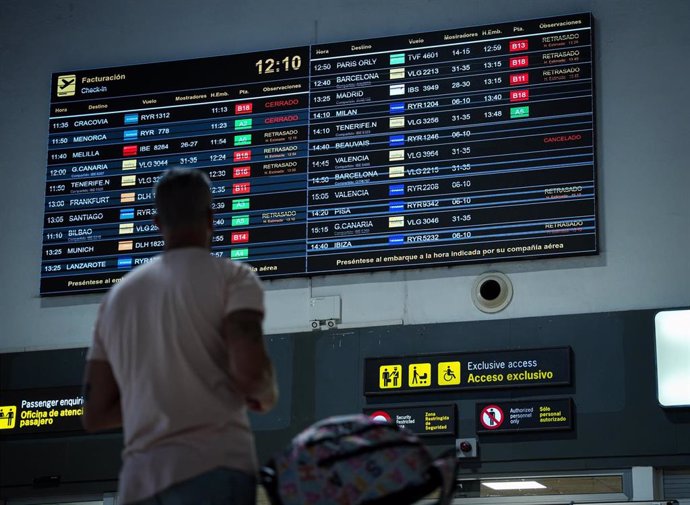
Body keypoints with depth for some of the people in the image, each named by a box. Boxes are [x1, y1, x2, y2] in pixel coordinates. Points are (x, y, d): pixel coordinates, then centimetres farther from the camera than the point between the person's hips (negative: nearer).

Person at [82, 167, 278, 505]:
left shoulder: (118, 295, 20)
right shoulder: (230, 276, 4)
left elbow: (95, 415, 20)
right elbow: (250, 370, -12)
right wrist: (266, 398, 10)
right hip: (215, 470, -5)